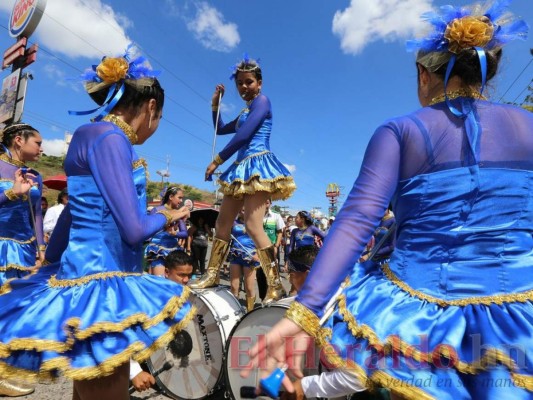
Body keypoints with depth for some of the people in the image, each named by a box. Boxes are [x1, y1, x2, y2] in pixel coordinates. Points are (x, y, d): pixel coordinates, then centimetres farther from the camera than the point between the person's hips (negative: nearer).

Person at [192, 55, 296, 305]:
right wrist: (216, 104, 21)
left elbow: (243, 135, -15)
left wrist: (217, 161, -10)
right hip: (243, 169, 10)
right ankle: (212, 274, 21)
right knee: (222, 223, 9)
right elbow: (220, 129, 36)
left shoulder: (262, 101, -2)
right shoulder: (245, 112, 25)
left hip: (258, 166, -10)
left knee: (252, 225, -21)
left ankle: (276, 285, -16)